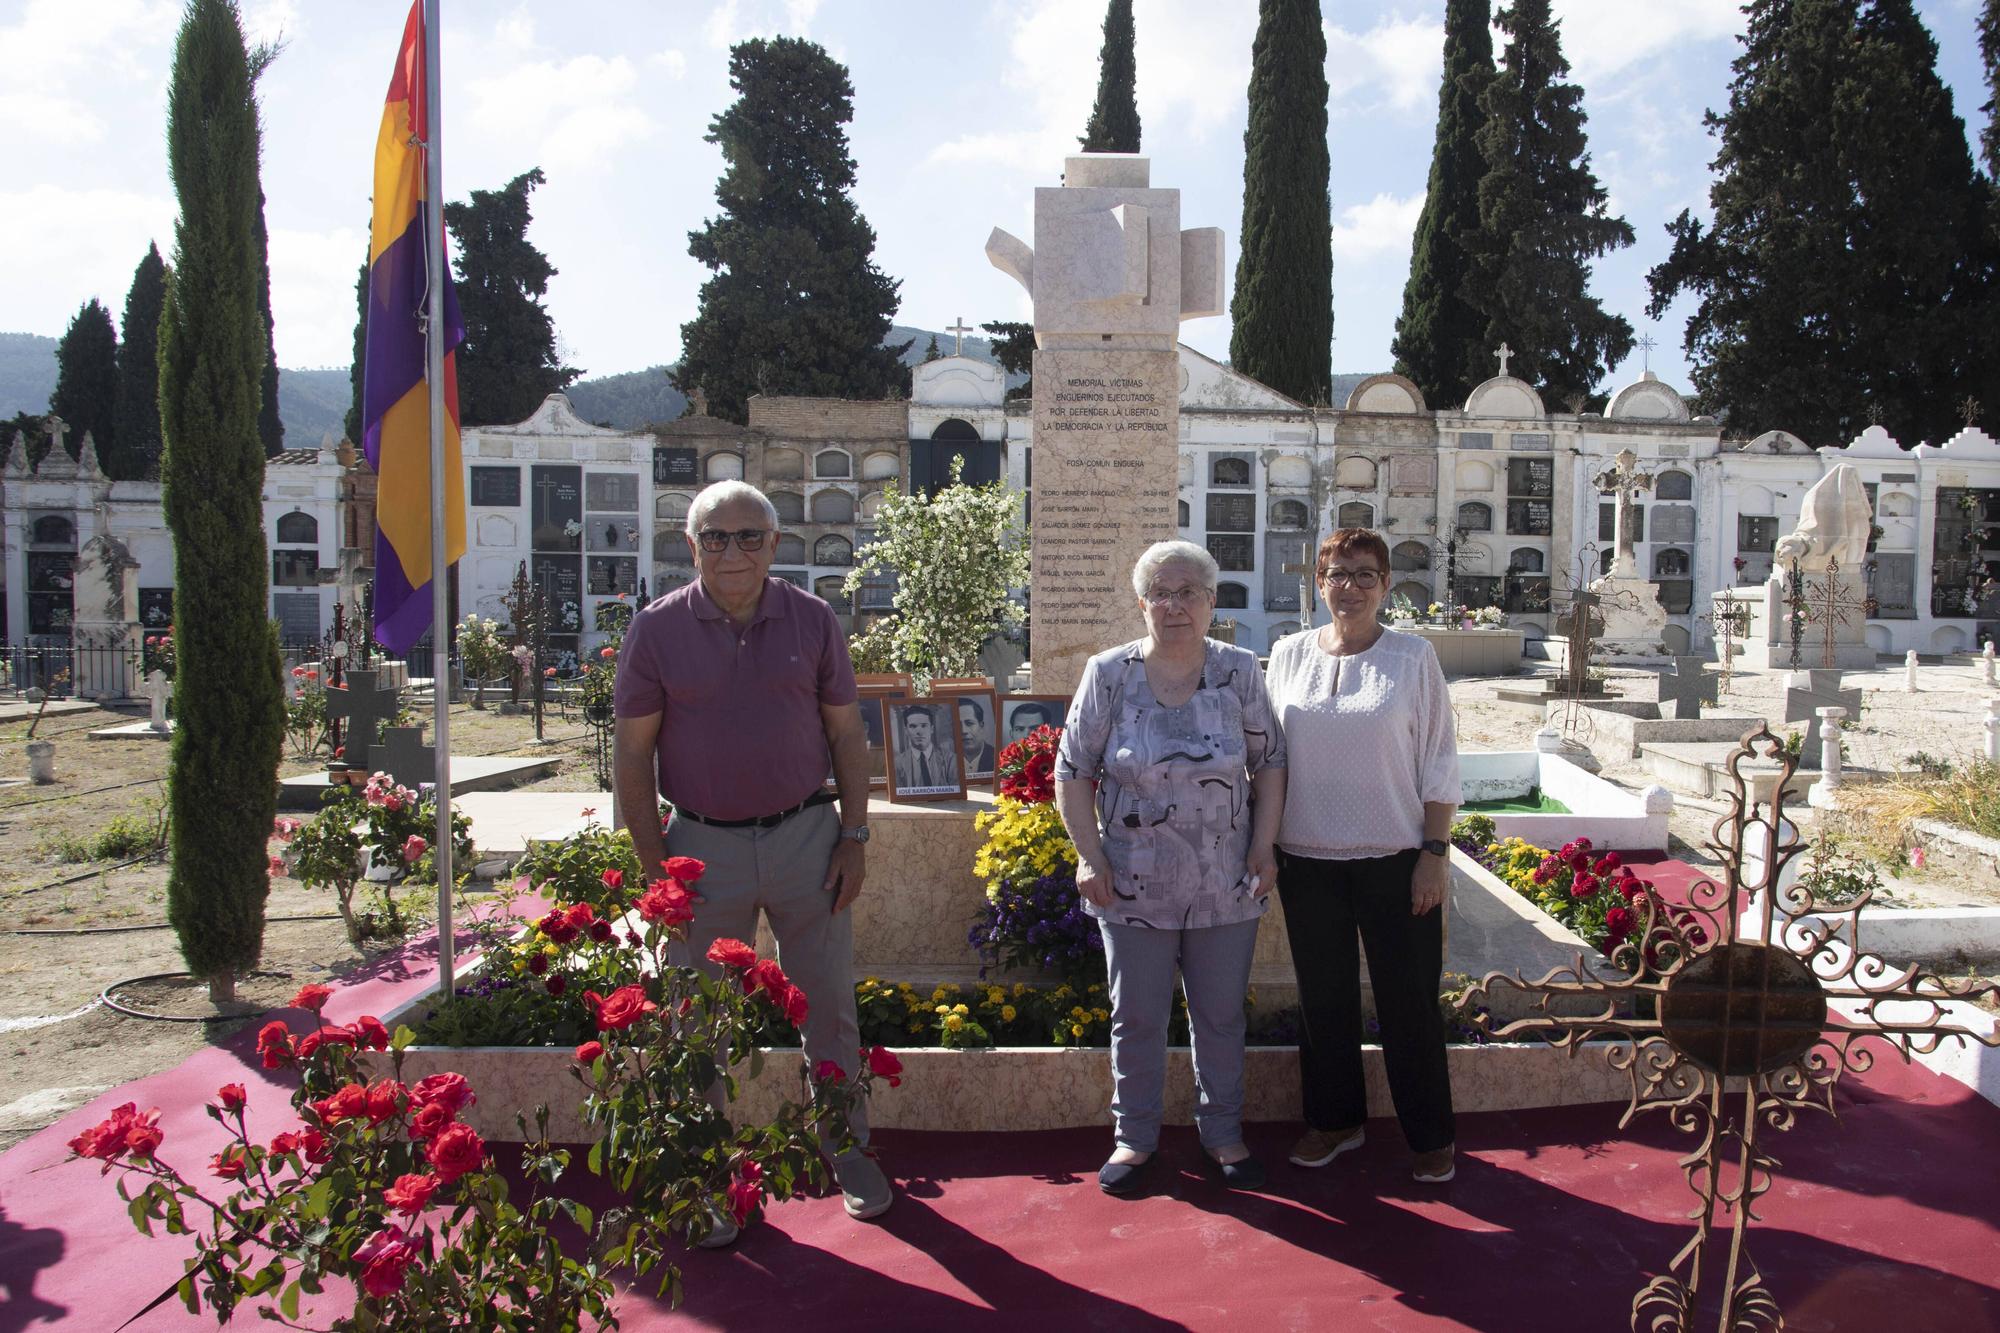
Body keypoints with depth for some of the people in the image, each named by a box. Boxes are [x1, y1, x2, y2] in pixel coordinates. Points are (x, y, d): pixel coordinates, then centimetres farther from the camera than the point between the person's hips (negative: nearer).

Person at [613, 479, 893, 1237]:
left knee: (829, 1005, 11)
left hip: (806, 836, 1)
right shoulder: (658, 629, -3)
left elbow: (847, 734, 6)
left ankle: (848, 1152, 29)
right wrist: (653, 861, -6)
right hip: (705, 846, -1)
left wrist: (854, 836, 0)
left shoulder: (812, 621, 1)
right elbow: (633, 751, -1)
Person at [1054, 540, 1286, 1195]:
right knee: (1136, 1019, 10)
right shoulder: (1109, 674, -5)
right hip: (1134, 888, -1)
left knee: (1221, 1017, 14)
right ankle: (1135, 1136, 29)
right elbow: (1073, 772, -2)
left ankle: (1223, 1132, 33)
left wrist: (1264, 845, -4)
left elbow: (1269, 763, 5)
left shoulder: (1239, 671, -1)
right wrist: (1089, 857, -9)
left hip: (1226, 889, 1)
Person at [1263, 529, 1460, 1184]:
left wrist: (1435, 852, -7)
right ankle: (1334, 1119, 31)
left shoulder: (1413, 657, -3)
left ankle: (1431, 1136, 22)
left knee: (1408, 1001, 5)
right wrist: (1266, 846, 7)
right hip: (1308, 859, 3)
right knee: (1324, 998, 13)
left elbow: (1439, 763, -2)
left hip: (1394, 859, -2)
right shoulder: (1288, 655, 4)